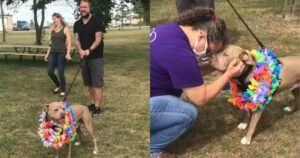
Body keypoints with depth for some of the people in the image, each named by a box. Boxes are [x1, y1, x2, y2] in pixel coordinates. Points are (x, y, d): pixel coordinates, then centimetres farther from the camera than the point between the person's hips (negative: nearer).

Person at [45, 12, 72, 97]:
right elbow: (51, 43, 17)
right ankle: (58, 85, 26)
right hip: (53, 53, 5)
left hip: (61, 53, -5)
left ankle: (63, 90, 13)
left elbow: (69, 42, -10)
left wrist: (68, 53, -20)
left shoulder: (65, 29, -4)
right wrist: (47, 53, 15)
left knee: (61, 72, -4)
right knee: (50, 72, 1)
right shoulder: (52, 30, 12)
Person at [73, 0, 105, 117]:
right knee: (89, 83, 11)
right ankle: (92, 104, 21)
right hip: (84, 57, 6)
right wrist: (80, 51, -14)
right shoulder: (77, 24, 10)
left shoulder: (97, 21, -7)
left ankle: (97, 107, -5)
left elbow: (98, 39, -14)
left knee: (97, 83, -6)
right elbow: (76, 39, 6)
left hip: (96, 57, -6)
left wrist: (89, 50, -28)